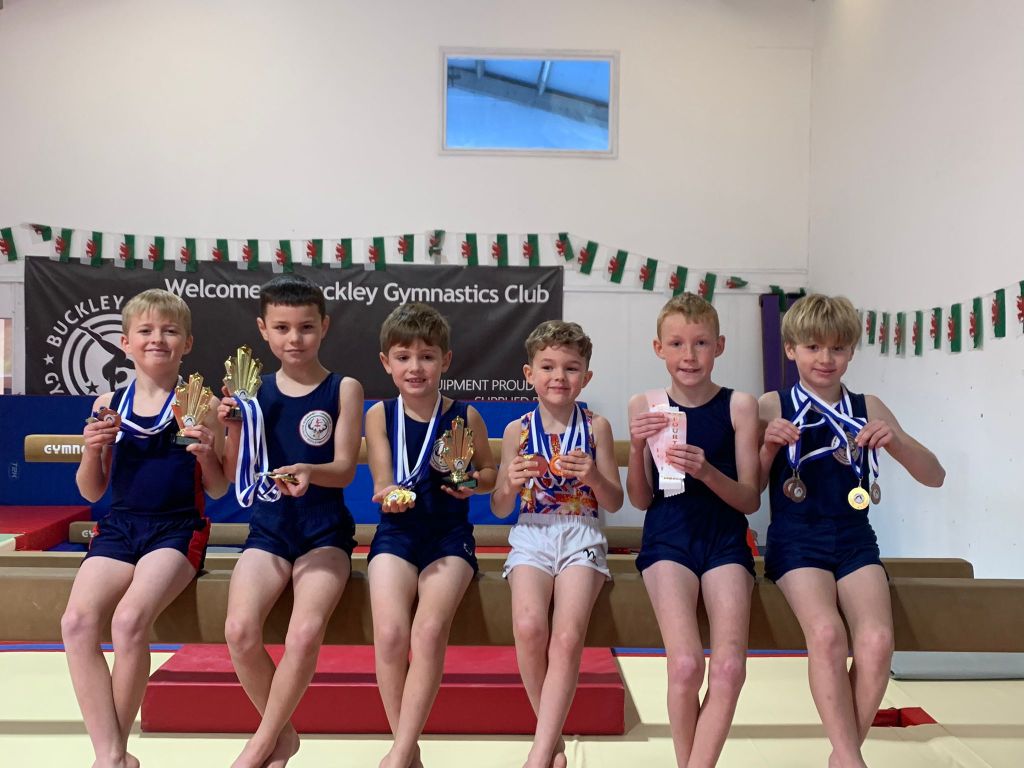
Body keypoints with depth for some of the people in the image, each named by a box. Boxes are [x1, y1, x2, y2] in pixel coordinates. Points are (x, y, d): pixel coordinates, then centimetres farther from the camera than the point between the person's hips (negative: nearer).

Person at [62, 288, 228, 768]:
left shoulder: (200, 405, 1)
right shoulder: (108, 405, 9)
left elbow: (217, 491, 5)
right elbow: (91, 492, 14)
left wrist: (206, 455, -15)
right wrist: (92, 449, -4)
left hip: (177, 529, -3)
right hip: (117, 529, 4)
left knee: (129, 620, -27)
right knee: (77, 622, -22)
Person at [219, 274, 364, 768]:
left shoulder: (343, 389, -1)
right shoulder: (254, 390, 6)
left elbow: (344, 470, -7)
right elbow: (238, 476, 8)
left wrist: (308, 472, -28)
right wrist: (233, 427, -10)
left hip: (325, 531, -2)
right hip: (268, 529, 3)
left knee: (305, 632, -26)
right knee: (240, 630, -21)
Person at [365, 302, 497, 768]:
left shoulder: (465, 417, 3)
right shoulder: (379, 415, 4)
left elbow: (489, 471, 16)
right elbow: (383, 480, -1)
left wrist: (473, 482, -7)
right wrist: (391, 495, -24)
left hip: (449, 535, 0)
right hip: (397, 533, 1)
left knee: (429, 629, -25)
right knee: (390, 634, -22)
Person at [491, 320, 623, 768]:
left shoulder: (596, 427, 5)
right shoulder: (518, 430, 6)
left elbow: (614, 503, 7)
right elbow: (500, 509, 9)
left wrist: (594, 476, -13)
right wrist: (510, 484, -13)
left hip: (581, 537, 0)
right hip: (531, 535, 1)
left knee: (568, 636, -24)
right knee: (528, 626, -26)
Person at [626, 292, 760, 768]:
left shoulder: (740, 406, -2)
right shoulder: (644, 406, 0)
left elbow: (750, 500, -1)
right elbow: (641, 501, 3)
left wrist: (707, 471, -20)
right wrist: (637, 447, -14)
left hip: (726, 538, 1)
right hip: (668, 536, 0)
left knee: (729, 668, -17)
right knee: (685, 666, -17)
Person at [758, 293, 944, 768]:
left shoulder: (868, 408, 12)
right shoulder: (772, 406, 5)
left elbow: (935, 476, 13)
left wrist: (896, 442, -6)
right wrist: (770, 446, -13)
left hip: (854, 538, 2)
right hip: (796, 538, -2)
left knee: (877, 640, -23)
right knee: (826, 632, -29)